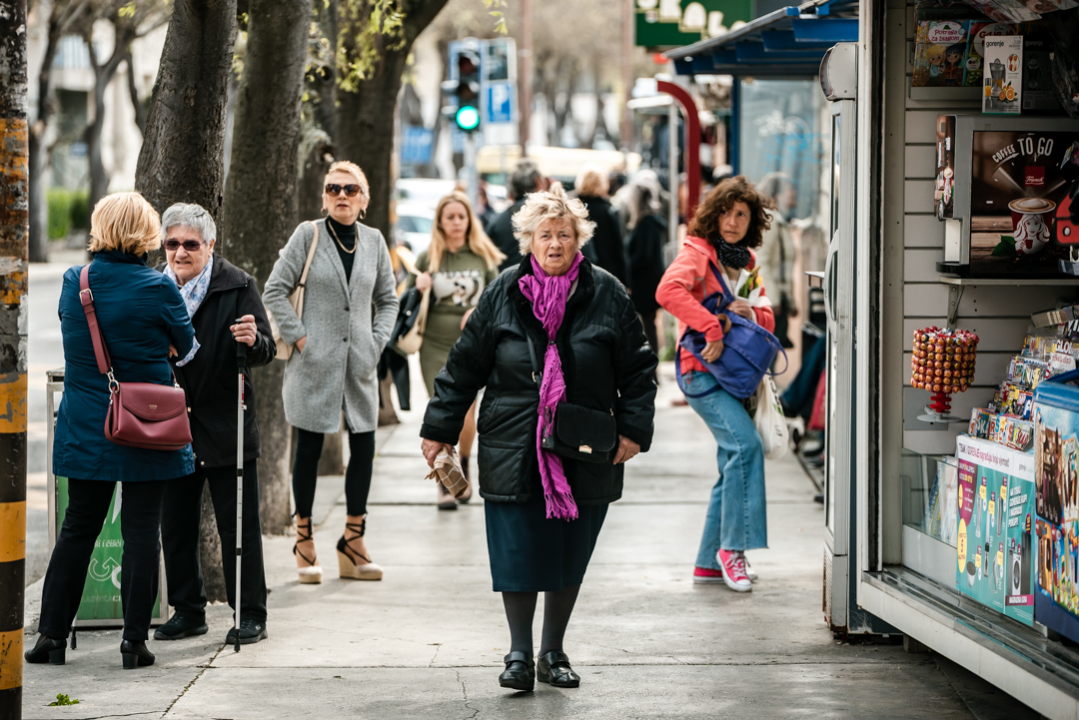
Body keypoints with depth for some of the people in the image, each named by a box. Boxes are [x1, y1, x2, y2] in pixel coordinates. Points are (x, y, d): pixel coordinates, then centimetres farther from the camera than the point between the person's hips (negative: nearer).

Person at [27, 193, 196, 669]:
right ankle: (134, 639, 3)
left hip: (86, 428, 4)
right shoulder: (158, 289, -12)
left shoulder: (73, 283, -1)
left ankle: (51, 634, 13)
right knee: (141, 531, 2)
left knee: (77, 527, 12)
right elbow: (187, 345, 2)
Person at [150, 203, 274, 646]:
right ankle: (188, 611, 22)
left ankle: (250, 615, 8)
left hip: (225, 426, -4)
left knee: (238, 525, 1)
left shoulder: (237, 286, -5)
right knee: (175, 526, 10)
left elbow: (267, 352, -8)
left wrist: (253, 340, -29)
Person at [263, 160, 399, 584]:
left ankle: (353, 542, 12)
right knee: (309, 448, 1)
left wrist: (377, 342, 3)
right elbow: (274, 290, -2)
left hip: (359, 363, 3)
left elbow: (388, 300, 16)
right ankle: (304, 542, 11)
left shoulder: (374, 241, 8)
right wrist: (299, 337, -8)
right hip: (315, 361, -3)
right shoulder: (308, 235, -2)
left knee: (364, 446, 2)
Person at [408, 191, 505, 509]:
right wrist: (419, 289, -12)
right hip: (435, 344, 0)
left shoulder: (483, 257, 5)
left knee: (466, 415, -3)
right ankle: (444, 485, 5)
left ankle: (463, 465, 28)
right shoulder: (428, 257, 4)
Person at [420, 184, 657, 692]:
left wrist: (633, 429, -3)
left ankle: (553, 651, 24)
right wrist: (439, 430, 7)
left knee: (570, 555, 9)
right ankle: (519, 654, 12)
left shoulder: (607, 295, 0)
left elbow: (636, 368, 5)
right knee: (517, 553, -1)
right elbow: (465, 366, 7)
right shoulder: (503, 294, 1)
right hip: (514, 452, 0)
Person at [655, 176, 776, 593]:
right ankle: (732, 546, -17)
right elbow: (668, 290, -26)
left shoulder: (747, 261, 16)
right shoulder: (698, 251, -7)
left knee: (734, 464, 9)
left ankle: (710, 562, 18)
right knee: (745, 443, -24)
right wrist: (712, 328, -31)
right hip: (704, 370, -8)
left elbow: (768, 320, 18)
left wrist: (752, 312, -5)